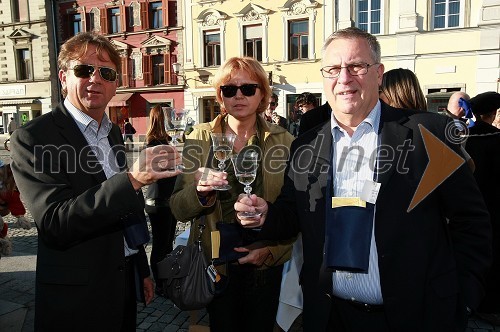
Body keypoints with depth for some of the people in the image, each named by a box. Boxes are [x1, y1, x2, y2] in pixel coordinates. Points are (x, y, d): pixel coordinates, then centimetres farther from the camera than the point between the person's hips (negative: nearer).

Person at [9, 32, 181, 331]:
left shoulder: (114, 132, 7)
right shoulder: (33, 138, -14)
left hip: (126, 281, 6)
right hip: (77, 297, -6)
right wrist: (132, 179, -35)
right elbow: (54, 225, -25)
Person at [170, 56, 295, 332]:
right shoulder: (200, 138, -3)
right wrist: (200, 191, -25)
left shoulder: (283, 140, -4)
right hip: (215, 262, 0)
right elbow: (178, 210, -5)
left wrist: (271, 248, -13)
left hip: (266, 265, 0)